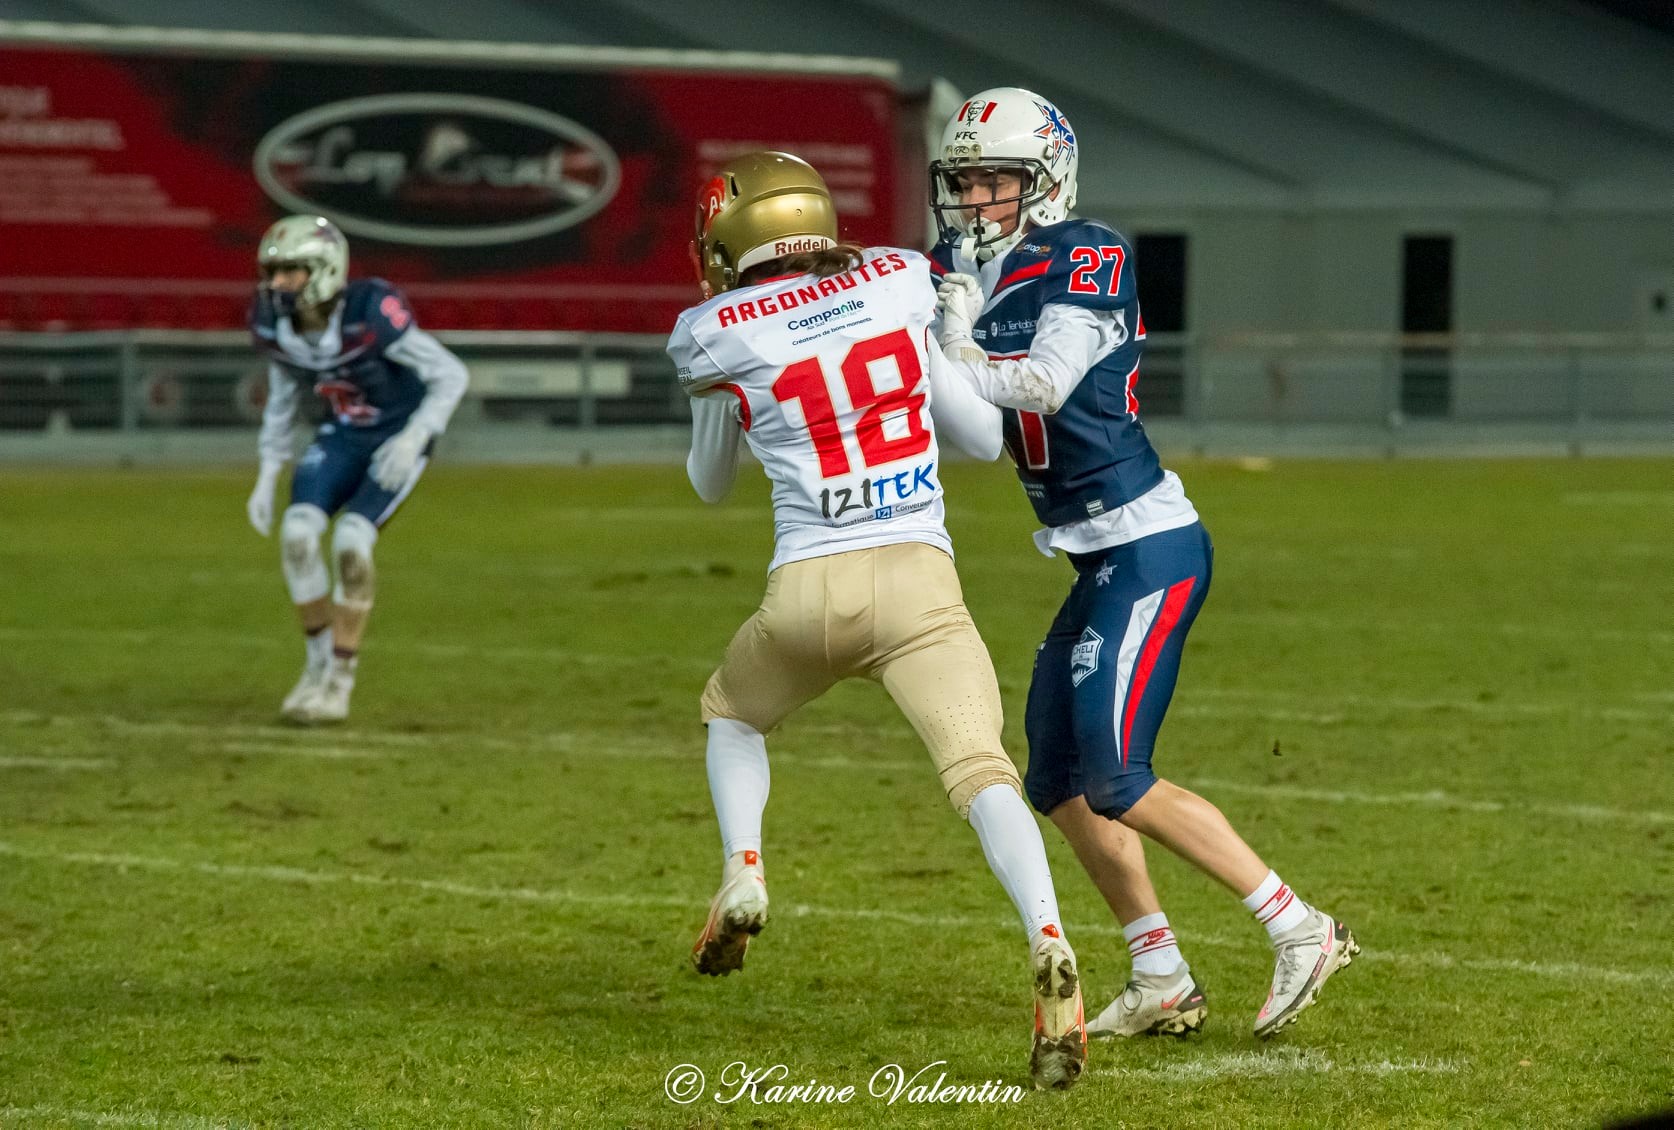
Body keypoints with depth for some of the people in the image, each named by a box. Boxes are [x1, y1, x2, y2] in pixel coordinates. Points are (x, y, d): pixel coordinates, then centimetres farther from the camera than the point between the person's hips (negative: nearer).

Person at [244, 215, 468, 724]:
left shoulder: (369, 316, -30)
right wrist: (267, 477, 5)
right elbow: (282, 398, 8)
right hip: (343, 435, 5)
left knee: (350, 542, -23)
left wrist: (412, 439, -32)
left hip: (399, 437, -5)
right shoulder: (274, 325, -11)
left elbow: (451, 375, -22)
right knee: (297, 532, -17)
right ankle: (317, 665, 1)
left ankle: (340, 680, -11)